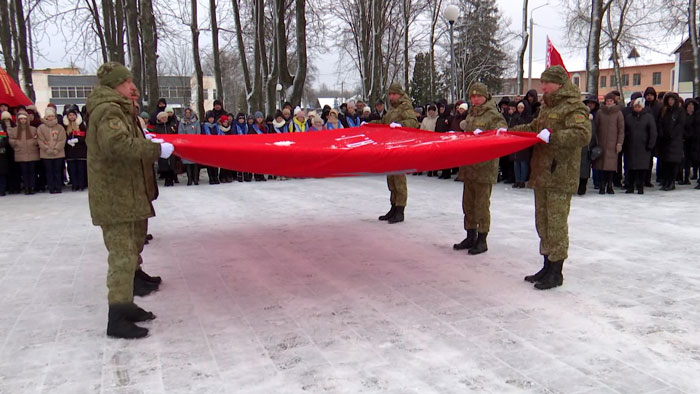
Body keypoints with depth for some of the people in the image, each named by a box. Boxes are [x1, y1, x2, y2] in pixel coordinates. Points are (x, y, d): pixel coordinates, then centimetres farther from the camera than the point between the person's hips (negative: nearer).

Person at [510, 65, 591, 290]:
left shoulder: (573, 107, -10)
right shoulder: (547, 106, 18)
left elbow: (583, 135, -24)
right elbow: (533, 128, 33)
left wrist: (552, 136, -30)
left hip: (560, 177, -9)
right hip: (541, 174, 9)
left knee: (556, 224, -4)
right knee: (543, 223, 14)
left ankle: (556, 273, 5)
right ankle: (547, 267, 25)